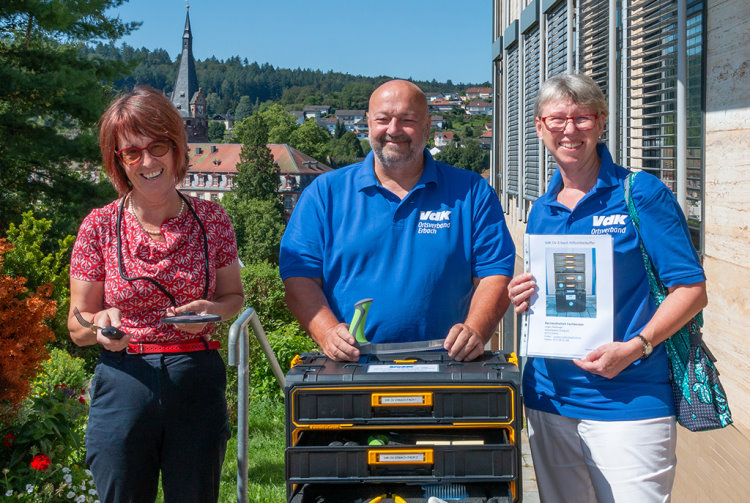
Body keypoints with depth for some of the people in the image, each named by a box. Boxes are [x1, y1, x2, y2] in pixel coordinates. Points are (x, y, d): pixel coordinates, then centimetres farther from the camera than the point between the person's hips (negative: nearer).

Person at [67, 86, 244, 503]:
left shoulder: (211, 219, 2)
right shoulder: (100, 226, -1)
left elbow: (234, 296, 13)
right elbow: (76, 325, 3)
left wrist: (211, 310, -10)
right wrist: (100, 324, -20)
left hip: (199, 385, 1)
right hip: (124, 385, -1)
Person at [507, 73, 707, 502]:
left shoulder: (642, 194, -5)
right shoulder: (541, 210, 12)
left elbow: (692, 289, -8)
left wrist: (636, 347, -20)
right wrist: (524, 299, -2)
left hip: (629, 400, -5)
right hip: (549, 397, 5)